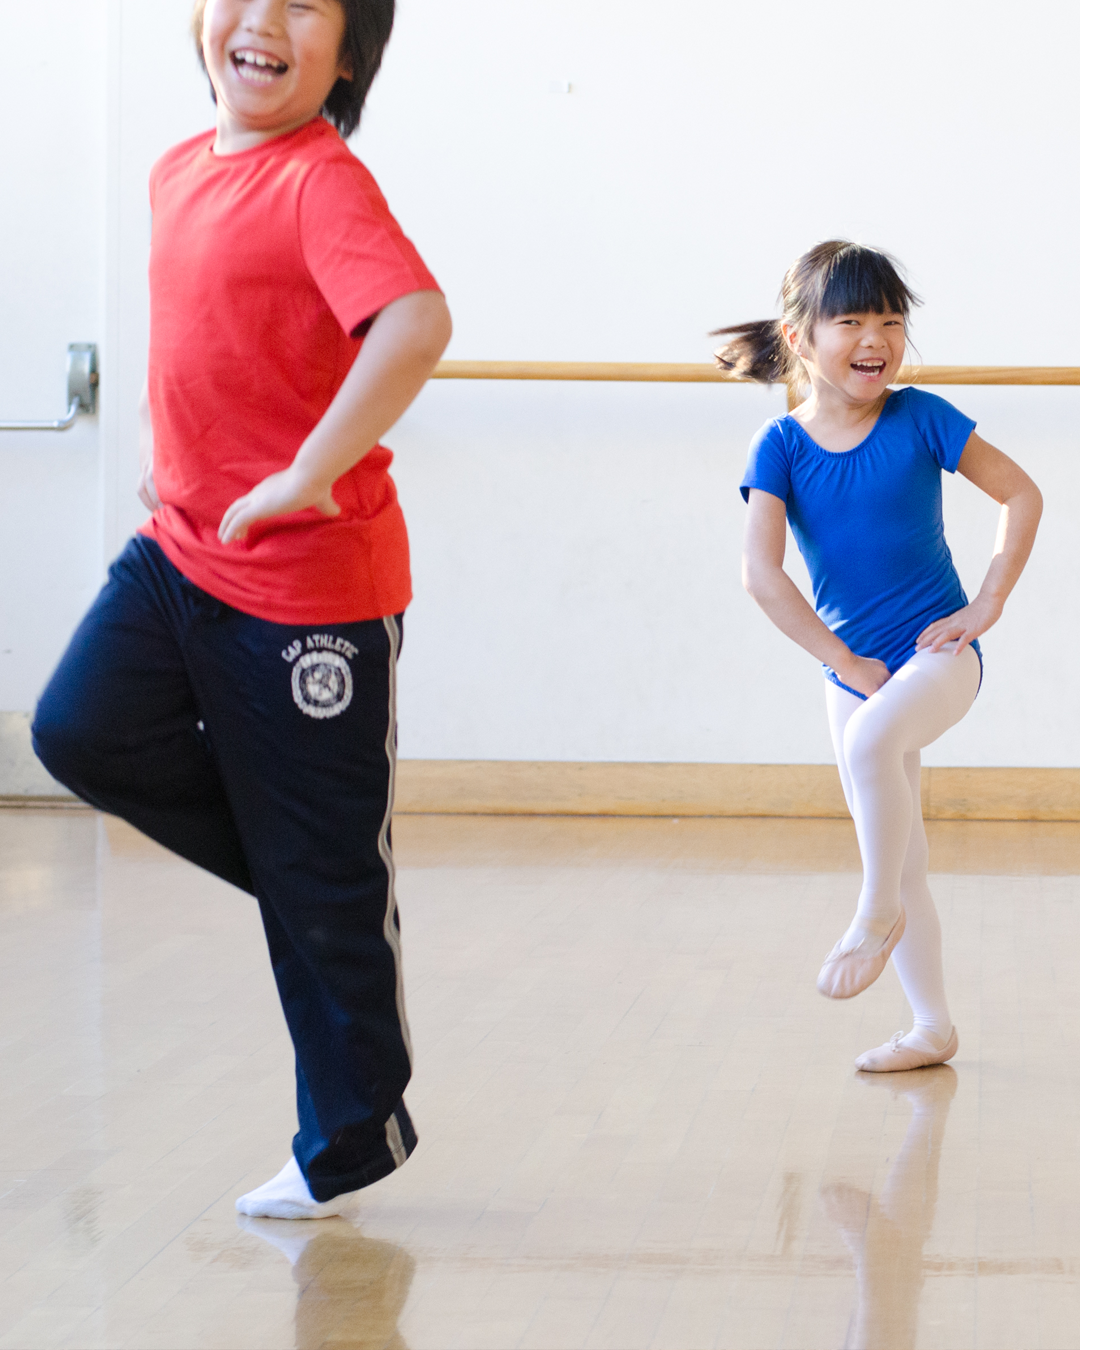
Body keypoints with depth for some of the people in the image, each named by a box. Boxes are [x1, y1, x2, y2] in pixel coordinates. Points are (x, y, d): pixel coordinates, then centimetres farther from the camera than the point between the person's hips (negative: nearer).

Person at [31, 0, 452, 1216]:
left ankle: (349, 1140, 20)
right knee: (83, 733, -11)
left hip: (311, 580, -8)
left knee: (323, 881, 3)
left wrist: (304, 480, -34)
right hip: (179, 550, 8)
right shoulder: (179, 173, 8)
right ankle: (299, 858, 13)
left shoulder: (322, 181, -18)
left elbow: (415, 325, -35)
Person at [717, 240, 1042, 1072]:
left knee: (870, 740, -35)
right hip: (853, 670, 4)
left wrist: (986, 605, -7)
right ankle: (933, 1027, 22)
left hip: (939, 653, -4)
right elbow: (762, 573, -11)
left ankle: (877, 913, -15)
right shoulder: (781, 448, -5)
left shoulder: (919, 419, -7)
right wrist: (844, 662, -13)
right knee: (900, 859, 10)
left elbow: (1022, 495, 1)